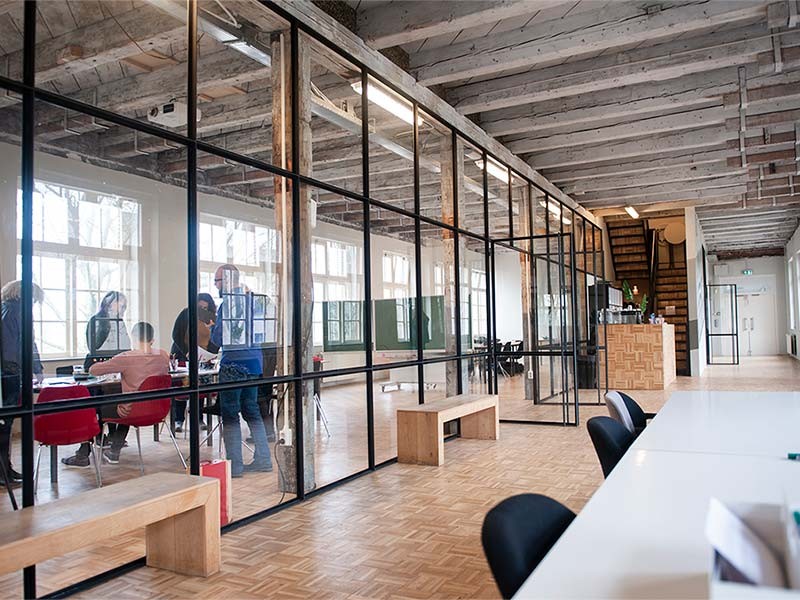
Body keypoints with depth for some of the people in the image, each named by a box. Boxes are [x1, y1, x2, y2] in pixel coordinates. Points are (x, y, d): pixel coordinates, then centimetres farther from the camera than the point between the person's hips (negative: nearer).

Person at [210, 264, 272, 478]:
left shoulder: (228, 304, -14)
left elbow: (218, 339, -14)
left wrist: (212, 328, 7)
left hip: (234, 365, -8)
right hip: (254, 361, 8)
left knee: (230, 414, 0)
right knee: (251, 410, 15)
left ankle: (234, 465, 4)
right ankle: (263, 459, 19)